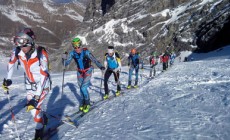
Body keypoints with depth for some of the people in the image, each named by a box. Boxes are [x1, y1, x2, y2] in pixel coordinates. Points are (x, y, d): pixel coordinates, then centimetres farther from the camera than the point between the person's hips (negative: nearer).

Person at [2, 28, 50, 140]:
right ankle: (43, 118, 36)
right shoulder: (17, 51, -16)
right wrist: (8, 79, 9)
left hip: (42, 84, -5)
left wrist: (36, 98, -38)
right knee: (30, 106, 6)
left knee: (34, 107, -13)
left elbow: (43, 76, -34)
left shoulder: (41, 54, -31)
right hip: (30, 83, 5)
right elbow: (11, 62, 7)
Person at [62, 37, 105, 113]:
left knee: (83, 88, -14)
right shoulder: (72, 53, -14)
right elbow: (66, 64, -13)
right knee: (81, 88, 13)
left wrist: (100, 66, -51)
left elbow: (94, 59, -34)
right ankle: (83, 102, 34)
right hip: (79, 72, 4)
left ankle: (87, 103, 8)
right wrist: (64, 58, -35)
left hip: (87, 71, -4)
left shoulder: (86, 52, -25)